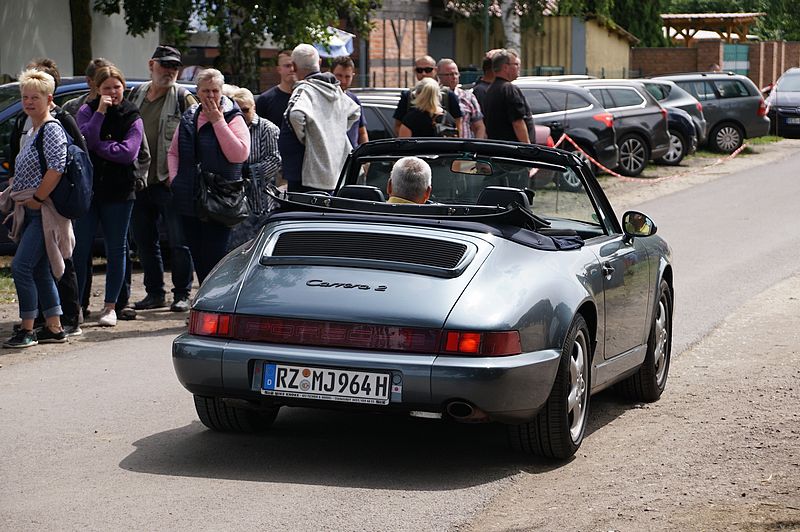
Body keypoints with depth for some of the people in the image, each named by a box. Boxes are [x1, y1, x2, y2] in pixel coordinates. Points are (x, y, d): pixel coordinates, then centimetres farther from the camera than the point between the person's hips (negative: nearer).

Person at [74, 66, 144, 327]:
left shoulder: (132, 118, 1)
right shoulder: (87, 111, 4)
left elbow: (128, 152, -13)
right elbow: (84, 139, -14)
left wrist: (97, 145, -10)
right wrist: (100, 112, -18)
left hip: (118, 190, 0)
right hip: (87, 187, 0)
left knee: (116, 249, 6)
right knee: (80, 247, -2)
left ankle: (110, 306, 14)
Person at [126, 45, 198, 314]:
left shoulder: (183, 98, -3)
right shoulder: (136, 94, 13)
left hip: (170, 181, -6)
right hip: (140, 180, 6)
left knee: (178, 241, -2)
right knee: (144, 239, 11)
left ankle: (182, 294, 7)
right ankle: (155, 293, 22)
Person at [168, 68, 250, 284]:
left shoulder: (233, 119, -5)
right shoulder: (188, 118, 11)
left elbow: (240, 154, -20)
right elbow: (173, 152, 21)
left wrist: (218, 121, -17)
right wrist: (175, 178, 4)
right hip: (189, 201, 6)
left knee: (213, 258, -8)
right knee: (197, 257, 11)